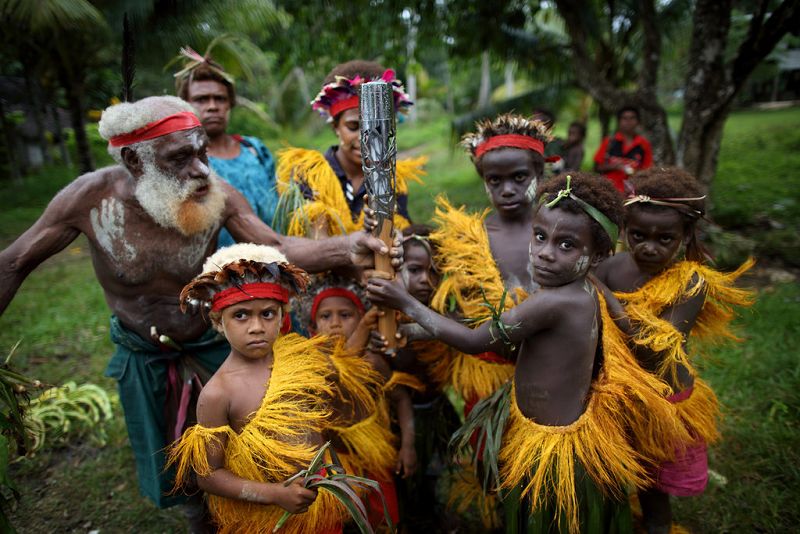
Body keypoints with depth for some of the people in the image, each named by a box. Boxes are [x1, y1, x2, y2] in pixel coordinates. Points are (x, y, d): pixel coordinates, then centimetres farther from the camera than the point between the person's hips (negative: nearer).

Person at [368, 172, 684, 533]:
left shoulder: (553, 301, -30)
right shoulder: (586, 292, -3)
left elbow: (474, 341, -23)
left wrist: (405, 303, -16)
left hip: (554, 452, -9)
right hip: (575, 433, 9)